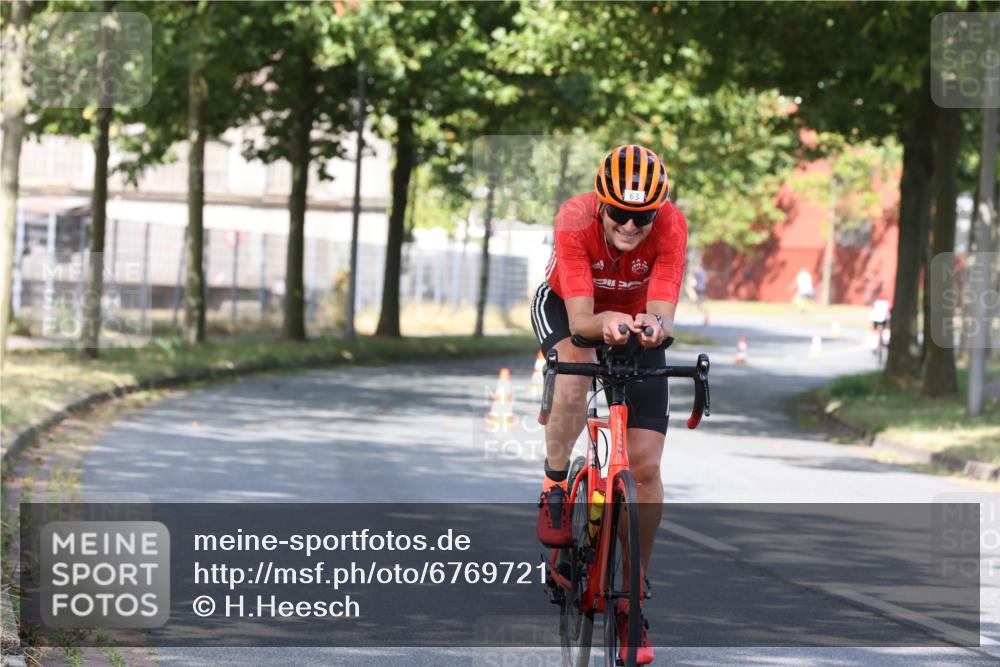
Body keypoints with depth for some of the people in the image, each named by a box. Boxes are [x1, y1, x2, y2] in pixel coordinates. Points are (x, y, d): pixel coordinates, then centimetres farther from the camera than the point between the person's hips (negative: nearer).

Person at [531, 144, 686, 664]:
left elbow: (663, 312, -36)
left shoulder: (670, 226, -31)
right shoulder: (574, 221, -34)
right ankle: (554, 485, -11)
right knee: (575, 371, -38)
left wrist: (653, 324, -60)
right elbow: (580, 320, -38)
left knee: (646, 467, -8)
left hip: (636, 318, 1)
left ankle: (631, 597, 6)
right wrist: (607, 324, -60)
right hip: (566, 308, -1)